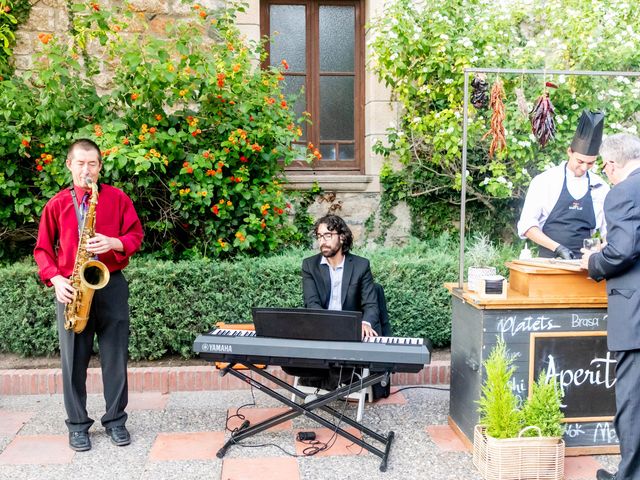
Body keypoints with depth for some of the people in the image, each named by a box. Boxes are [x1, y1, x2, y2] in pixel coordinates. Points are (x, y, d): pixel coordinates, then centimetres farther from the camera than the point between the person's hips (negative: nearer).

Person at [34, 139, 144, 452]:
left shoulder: (118, 198, 5)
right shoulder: (56, 204, 6)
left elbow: (135, 235, 4)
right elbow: (43, 248, 8)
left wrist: (114, 243, -16)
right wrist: (55, 279, -7)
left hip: (111, 285, 0)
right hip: (72, 289, 1)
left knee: (116, 358, 4)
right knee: (73, 360, 4)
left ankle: (115, 421, 17)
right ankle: (77, 425, 17)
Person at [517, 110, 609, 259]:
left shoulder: (600, 188, 7)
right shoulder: (545, 181, -1)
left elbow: (609, 231, 14)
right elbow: (527, 225, -3)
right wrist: (557, 248, -13)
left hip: (583, 264, 2)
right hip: (549, 261, -2)